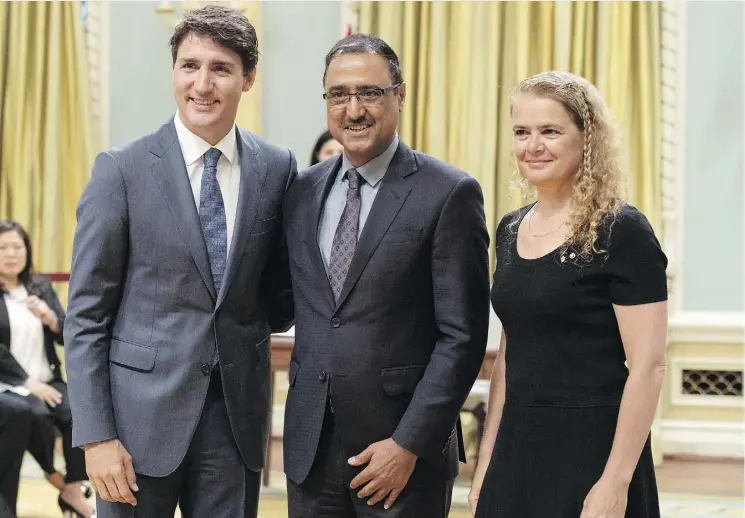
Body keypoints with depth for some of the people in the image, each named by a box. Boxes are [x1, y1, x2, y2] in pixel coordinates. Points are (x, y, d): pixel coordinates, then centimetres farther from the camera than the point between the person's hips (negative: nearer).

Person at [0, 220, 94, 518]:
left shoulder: (41, 287, 13)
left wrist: (51, 319, -12)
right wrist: (27, 382, -18)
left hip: (47, 383, 4)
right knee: (35, 414, -34)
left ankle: (73, 490, -10)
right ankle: (52, 474, -5)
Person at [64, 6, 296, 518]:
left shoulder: (278, 167, 3)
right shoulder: (122, 169, -5)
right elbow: (87, 315, -5)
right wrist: (96, 435, -10)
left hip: (237, 414, 3)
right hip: (143, 413, -2)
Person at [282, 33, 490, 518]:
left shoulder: (448, 194, -7)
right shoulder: (303, 191, 9)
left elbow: (462, 336, -10)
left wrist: (409, 444, -14)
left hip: (405, 448, -4)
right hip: (310, 444, 5)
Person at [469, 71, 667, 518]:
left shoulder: (622, 233, -12)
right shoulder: (511, 230, 8)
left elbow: (649, 366, -16)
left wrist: (616, 482, -20)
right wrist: (487, 460, 11)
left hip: (591, 452, -6)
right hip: (517, 449, 6)